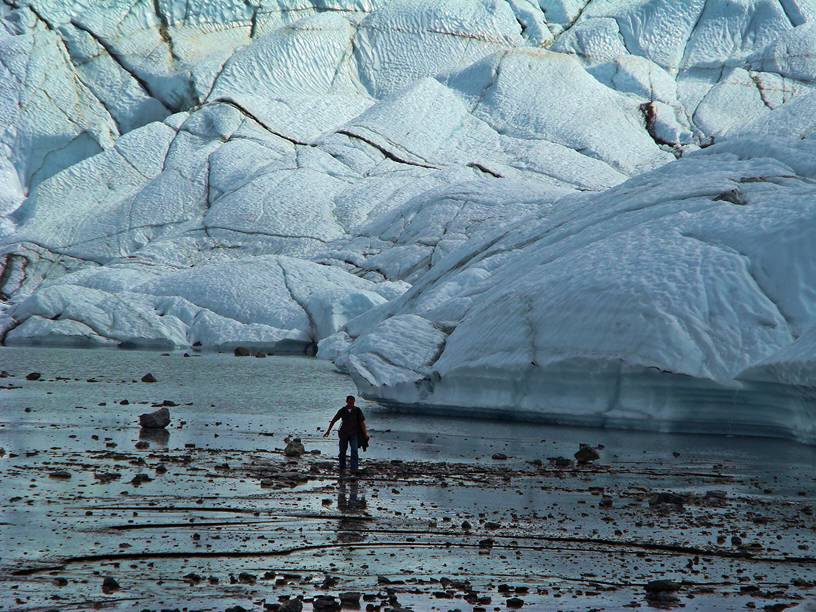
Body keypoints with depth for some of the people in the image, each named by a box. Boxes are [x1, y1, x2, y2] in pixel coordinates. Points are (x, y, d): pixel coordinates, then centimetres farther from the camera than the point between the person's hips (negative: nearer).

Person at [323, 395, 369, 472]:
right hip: (344, 433, 1)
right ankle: (342, 468, 20)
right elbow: (333, 421, 3)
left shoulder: (357, 410, -3)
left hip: (354, 434, -1)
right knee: (342, 451, 6)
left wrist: (365, 433, -3)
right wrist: (328, 431, 2)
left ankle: (354, 468, -18)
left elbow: (362, 422, 0)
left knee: (354, 451, -15)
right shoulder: (342, 411, -3)